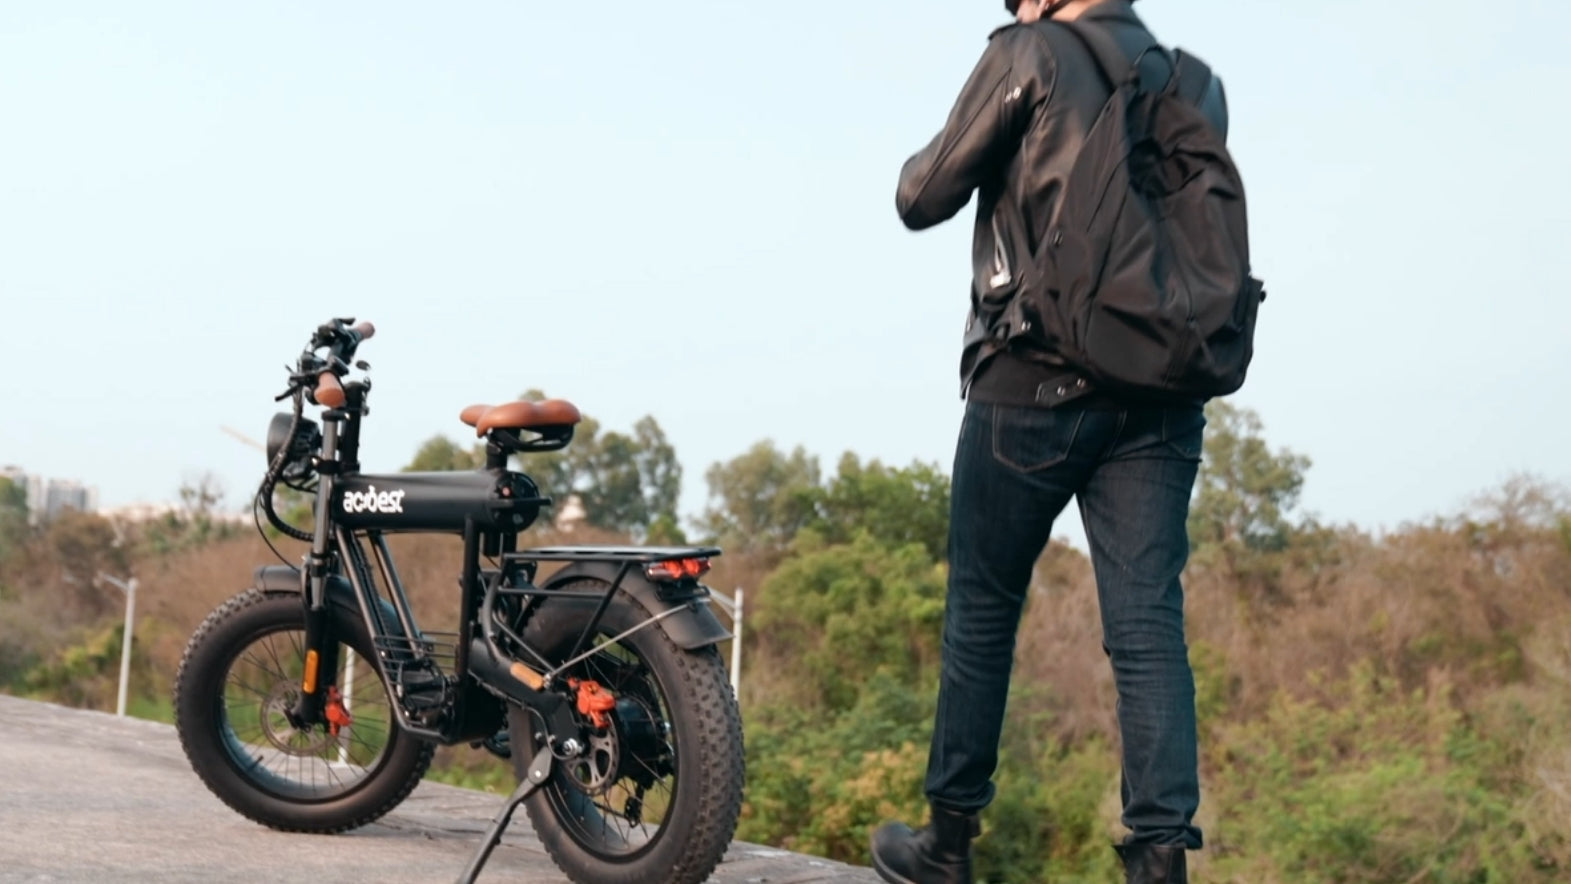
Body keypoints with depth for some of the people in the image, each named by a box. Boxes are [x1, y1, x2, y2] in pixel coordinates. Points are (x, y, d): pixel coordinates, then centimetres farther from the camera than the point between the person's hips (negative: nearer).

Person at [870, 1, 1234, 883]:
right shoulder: (1199, 83, 13)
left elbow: (923, 199, 0)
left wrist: (926, 159, 22)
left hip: (1037, 383, -4)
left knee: (983, 610, 8)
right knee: (1149, 623, -1)